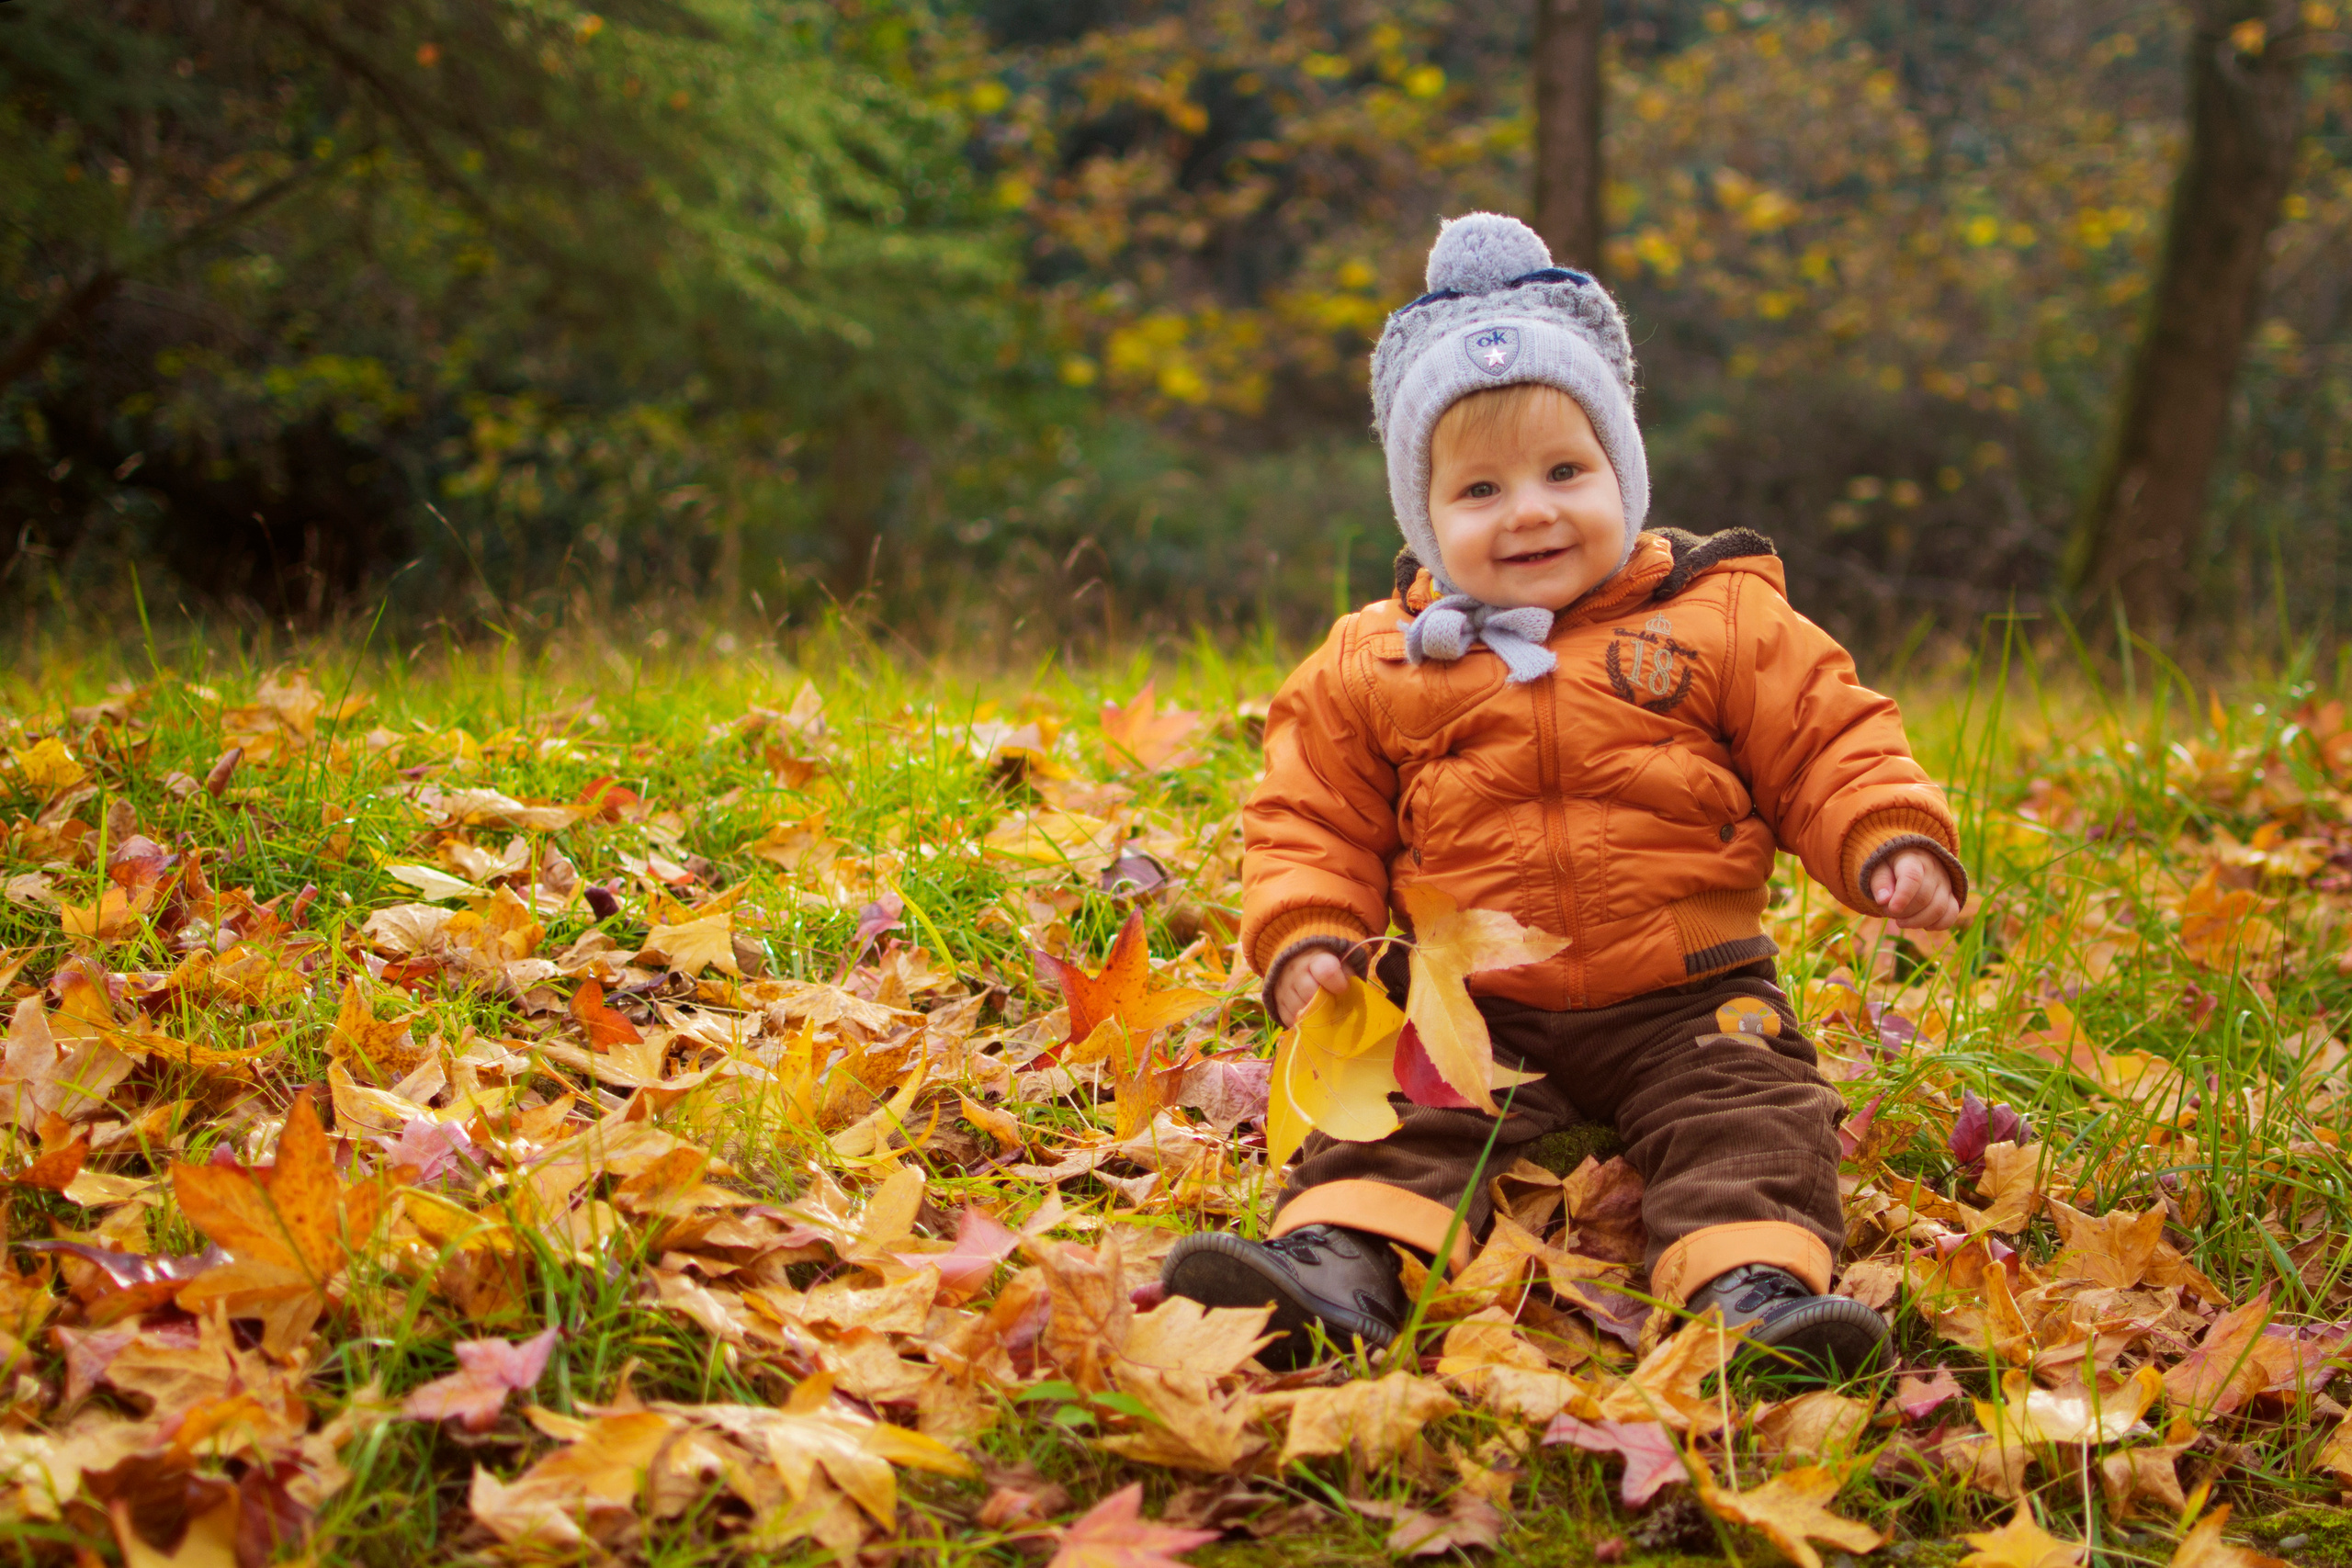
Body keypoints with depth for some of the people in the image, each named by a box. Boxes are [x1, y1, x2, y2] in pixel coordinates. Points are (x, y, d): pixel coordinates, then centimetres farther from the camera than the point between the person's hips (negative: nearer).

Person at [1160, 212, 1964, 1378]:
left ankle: (1755, 1285, -39)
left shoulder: (1720, 621, 3)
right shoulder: (1372, 665, 6)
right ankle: (1338, 1267, -41)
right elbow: (1313, 822, 10)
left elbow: (1827, 747, 5)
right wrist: (1306, 942, -7)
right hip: (1471, 1007, 1)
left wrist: (1894, 844, -14)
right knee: (1394, 1120, -22)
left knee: (1747, 1111, -24)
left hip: (1684, 999, 0)